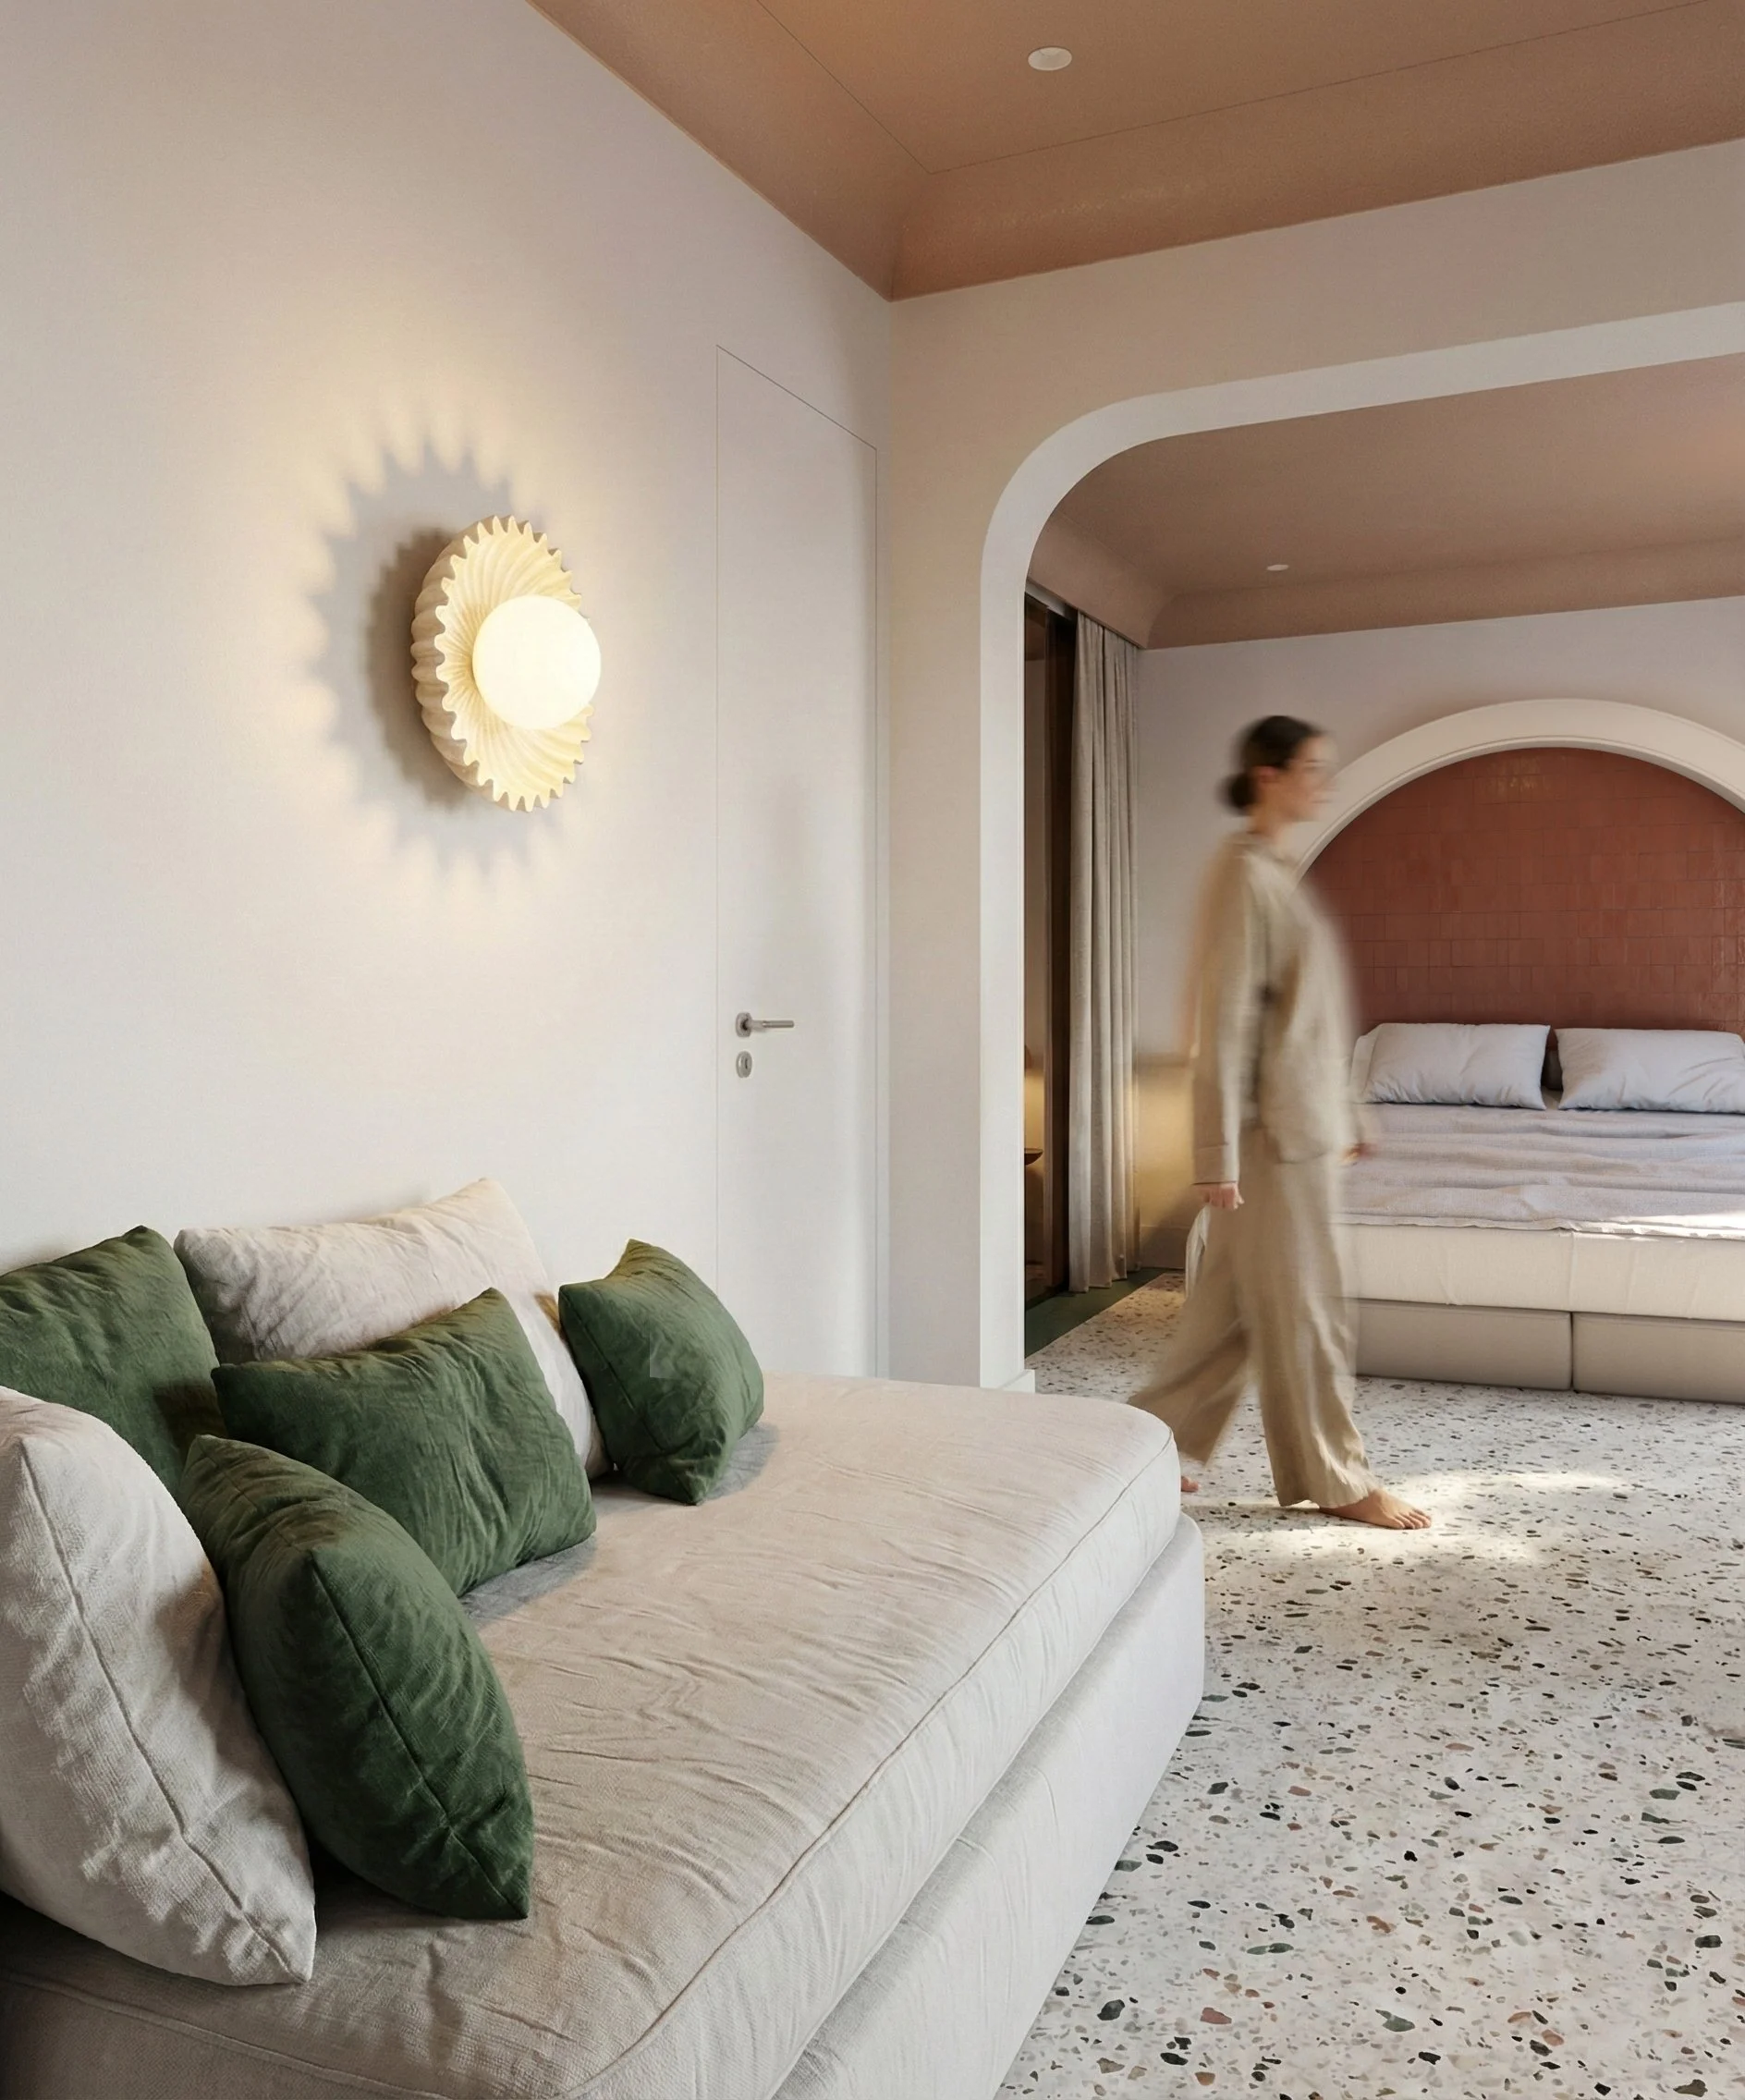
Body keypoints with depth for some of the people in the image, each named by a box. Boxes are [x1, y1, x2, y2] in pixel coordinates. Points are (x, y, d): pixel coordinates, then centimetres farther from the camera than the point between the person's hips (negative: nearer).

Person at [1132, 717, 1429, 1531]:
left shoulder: (1276, 871, 16)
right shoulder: (1243, 873, -14)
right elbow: (1226, 1020, -19)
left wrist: (1343, 1119, 22)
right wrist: (1219, 1154, -20)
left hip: (1303, 1122, 10)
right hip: (1272, 1128, -10)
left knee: (1237, 1298, 14)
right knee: (1302, 1302, 2)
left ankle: (1157, 1440, 25)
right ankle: (1336, 1479, 16)